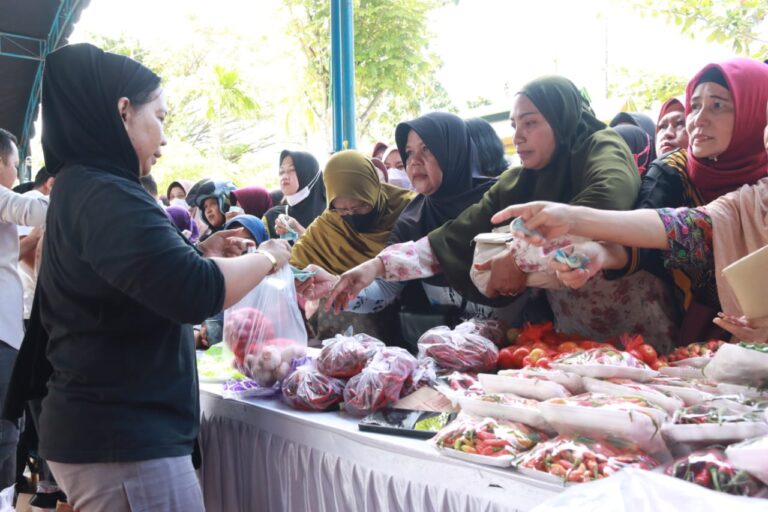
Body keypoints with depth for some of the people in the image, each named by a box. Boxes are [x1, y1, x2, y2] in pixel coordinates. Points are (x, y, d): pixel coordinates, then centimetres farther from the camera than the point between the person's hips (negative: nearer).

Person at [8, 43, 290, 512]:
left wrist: (200, 255, 12)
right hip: (124, 437, -10)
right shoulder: (105, 196, -20)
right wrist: (268, 258, -13)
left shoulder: (80, 189, 12)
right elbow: (196, 294, -29)